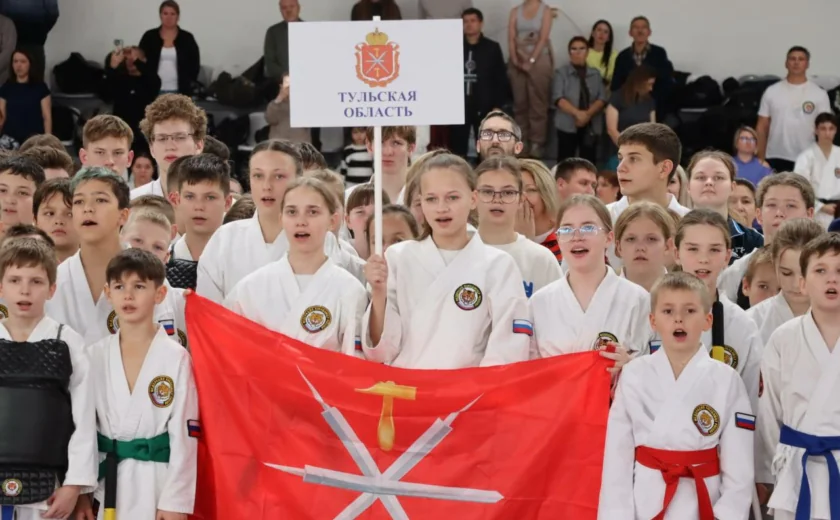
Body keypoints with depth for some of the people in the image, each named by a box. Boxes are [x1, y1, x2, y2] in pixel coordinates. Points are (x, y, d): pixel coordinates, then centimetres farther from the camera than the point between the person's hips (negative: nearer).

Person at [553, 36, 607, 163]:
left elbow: (602, 98, 1)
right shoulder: (561, 73, 1)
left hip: (591, 126, 2)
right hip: (568, 125, -2)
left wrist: (588, 113, -16)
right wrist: (577, 113, -23)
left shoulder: (595, 74, 10)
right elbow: (558, 98, -10)